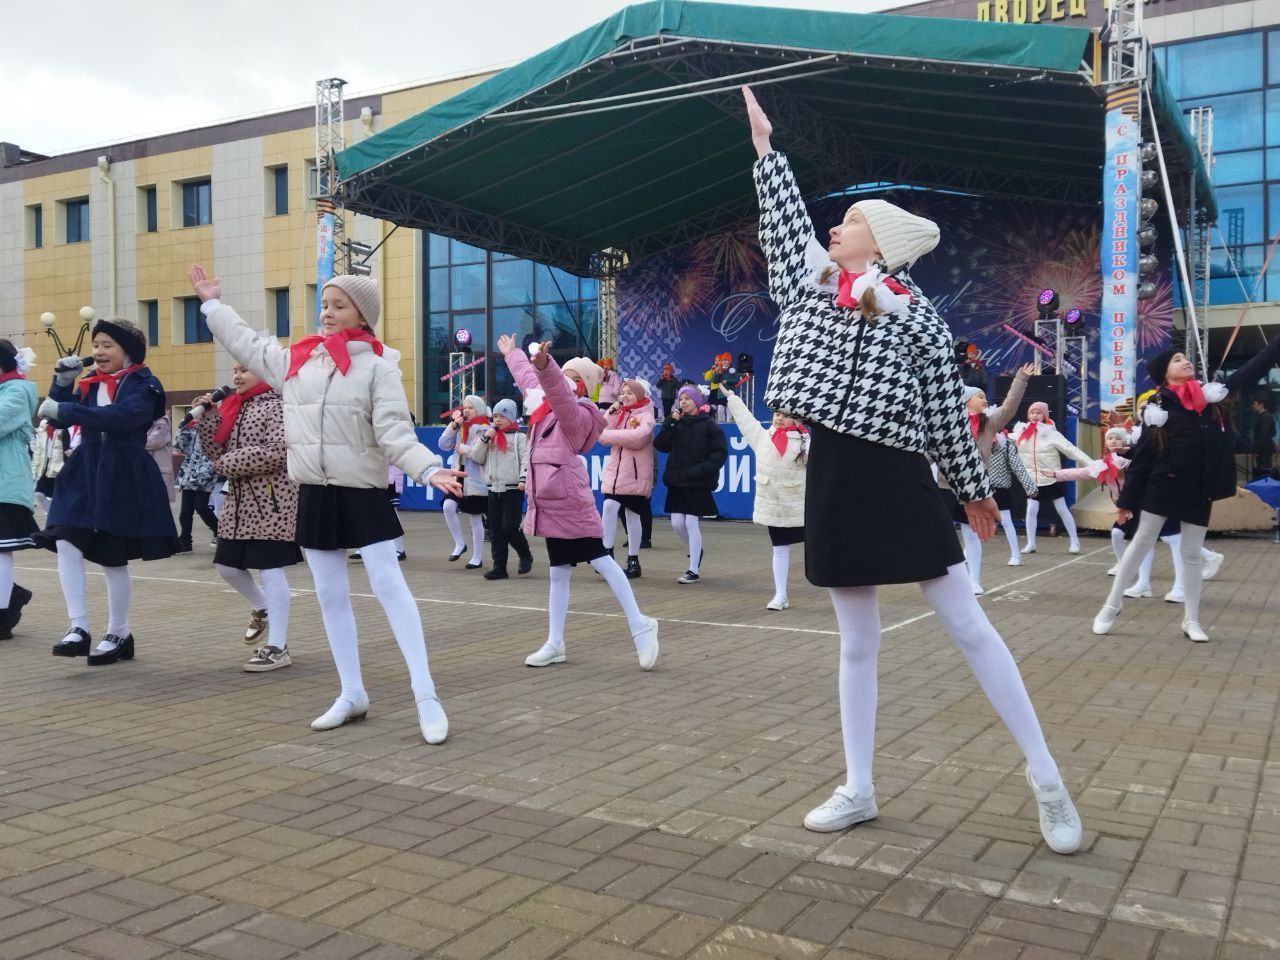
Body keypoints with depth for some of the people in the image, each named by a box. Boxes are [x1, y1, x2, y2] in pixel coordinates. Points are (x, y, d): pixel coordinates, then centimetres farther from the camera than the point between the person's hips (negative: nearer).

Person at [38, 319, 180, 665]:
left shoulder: (143, 384, -7)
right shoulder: (90, 383, 12)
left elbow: (121, 416, -26)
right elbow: (58, 417, 11)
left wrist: (64, 410, -27)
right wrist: (62, 382, -3)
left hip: (124, 478, -5)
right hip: (85, 473, 6)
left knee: (113, 558, 3)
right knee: (66, 545, -11)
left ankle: (119, 635, 19)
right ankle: (78, 628, -5)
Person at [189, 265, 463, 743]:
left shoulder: (377, 365, -8)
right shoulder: (296, 359, 8)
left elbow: (394, 433, -14)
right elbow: (247, 345, 23)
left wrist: (429, 469, -29)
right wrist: (213, 303, 31)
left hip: (363, 493, -6)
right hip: (314, 495, 6)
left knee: (390, 587, -10)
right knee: (331, 596, 9)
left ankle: (426, 696, -9)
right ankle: (352, 695, 20)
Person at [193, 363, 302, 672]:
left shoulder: (277, 405, -9)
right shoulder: (234, 408, 14)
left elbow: (277, 452, -20)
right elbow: (218, 453, 10)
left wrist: (230, 463, -13)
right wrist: (207, 418, -2)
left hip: (271, 500, -8)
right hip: (239, 501, 8)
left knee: (270, 570, -6)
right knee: (226, 565, 13)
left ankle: (278, 648, 0)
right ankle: (262, 608, 40)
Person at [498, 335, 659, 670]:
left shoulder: (576, 413, -11)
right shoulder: (545, 404, 13)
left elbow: (558, 391, -34)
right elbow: (528, 379, 33)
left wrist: (544, 366, -53)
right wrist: (512, 354, 47)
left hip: (568, 501, -9)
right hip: (549, 501, 9)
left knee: (601, 561, -7)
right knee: (558, 572, 12)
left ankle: (639, 626, 1)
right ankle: (555, 644, 18)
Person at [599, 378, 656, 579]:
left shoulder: (646, 416, -5)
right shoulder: (618, 413, 13)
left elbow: (637, 437, -25)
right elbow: (604, 437, 2)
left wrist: (607, 434, -20)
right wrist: (612, 413, -6)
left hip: (636, 475, -4)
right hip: (615, 473, 4)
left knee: (633, 516, 4)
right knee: (609, 507, -16)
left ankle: (633, 561, 15)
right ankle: (607, 553, -8)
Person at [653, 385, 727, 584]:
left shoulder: (709, 425, -5)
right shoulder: (676, 423, 7)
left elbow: (720, 452, -8)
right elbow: (660, 446, -2)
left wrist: (702, 470, -18)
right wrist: (670, 424, -11)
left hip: (698, 483, -5)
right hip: (677, 481, 5)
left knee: (691, 523, -6)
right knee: (677, 523, 5)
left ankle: (694, 570, 3)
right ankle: (696, 554, 33)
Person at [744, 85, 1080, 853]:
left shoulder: (920, 319, -4)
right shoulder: (811, 286, 8)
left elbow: (948, 411, 0)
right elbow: (785, 218, 20)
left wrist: (974, 490, 6)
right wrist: (763, 145, 27)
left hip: (898, 480, -4)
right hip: (832, 479, 4)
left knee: (970, 626, 1)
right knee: (858, 643, 13)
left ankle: (1047, 780, 12)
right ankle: (859, 790, 23)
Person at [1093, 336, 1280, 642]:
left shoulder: (1214, 394, 6)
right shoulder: (1158, 407, -4)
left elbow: (1254, 368, 7)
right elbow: (1141, 456, -4)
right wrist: (1127, 500, -5)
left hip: (1199, 489, 3)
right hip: (1164, 486, -3)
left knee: (1192, 553, 9)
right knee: (1141, 542, 4)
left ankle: (1191, 620, 18)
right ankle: (1112, 605, 14)